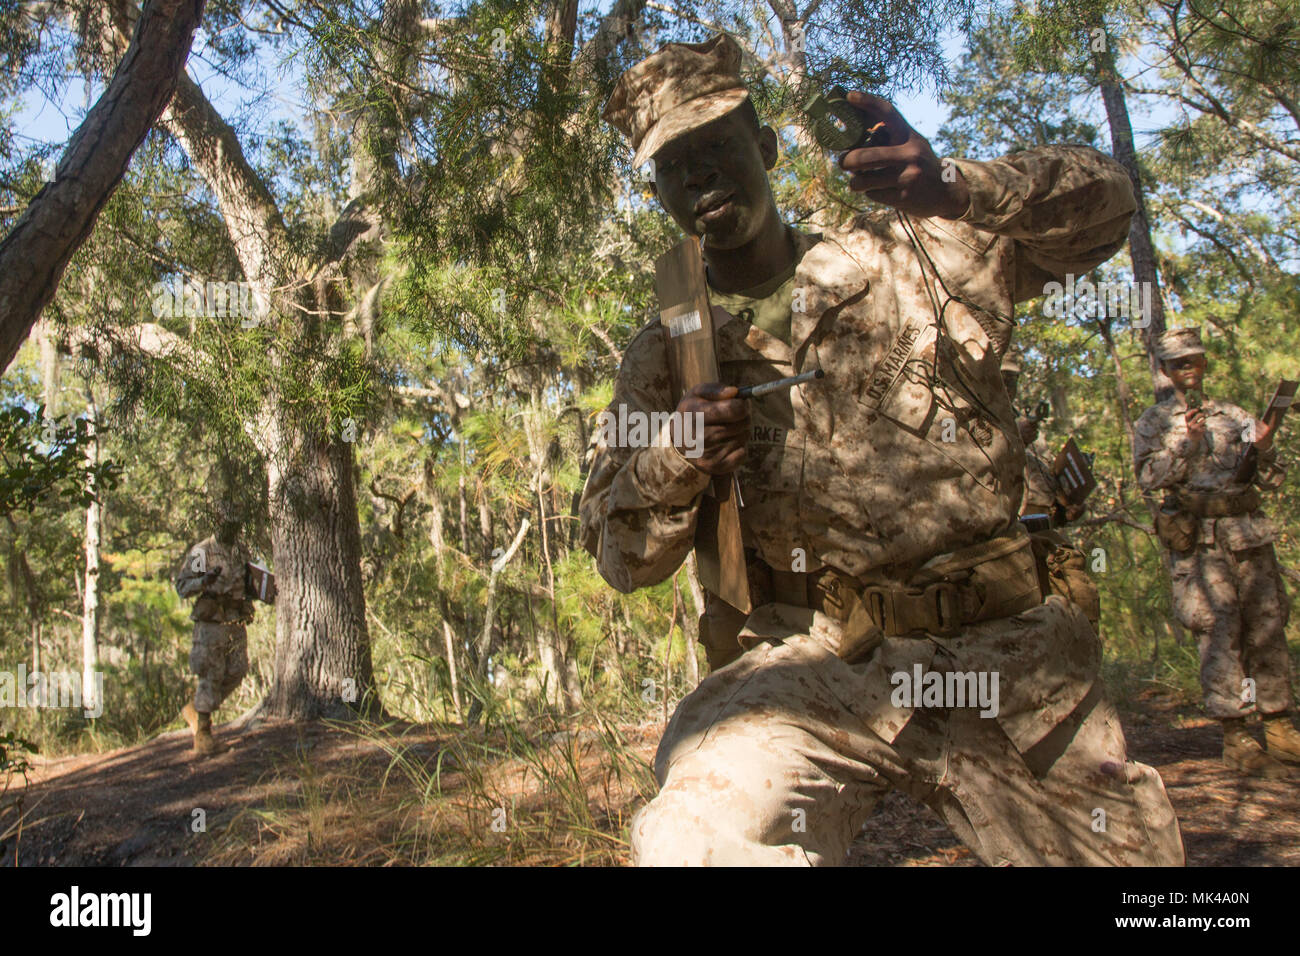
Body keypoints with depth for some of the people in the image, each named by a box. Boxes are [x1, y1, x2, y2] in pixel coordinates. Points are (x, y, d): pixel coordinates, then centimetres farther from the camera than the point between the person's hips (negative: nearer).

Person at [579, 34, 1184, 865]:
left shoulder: (912, 258, 9)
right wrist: (672, 462, -17)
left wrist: (959, 190, -13)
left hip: (1007, 653, 3)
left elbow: (1103, 199, 7)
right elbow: (622, 562, 6)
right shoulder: (664, 358, 8)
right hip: (811, 665, -2)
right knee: (693, 841, -29)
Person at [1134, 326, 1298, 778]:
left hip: (1249, 532, 4)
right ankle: (1236, 739, -6)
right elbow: (1148, 477, -6)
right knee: (1219, 633, -8)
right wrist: (1187, 443, -15)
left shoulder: (1234, 415, 16)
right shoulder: (1155, 421, 8)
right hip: (1198, 538, -4)